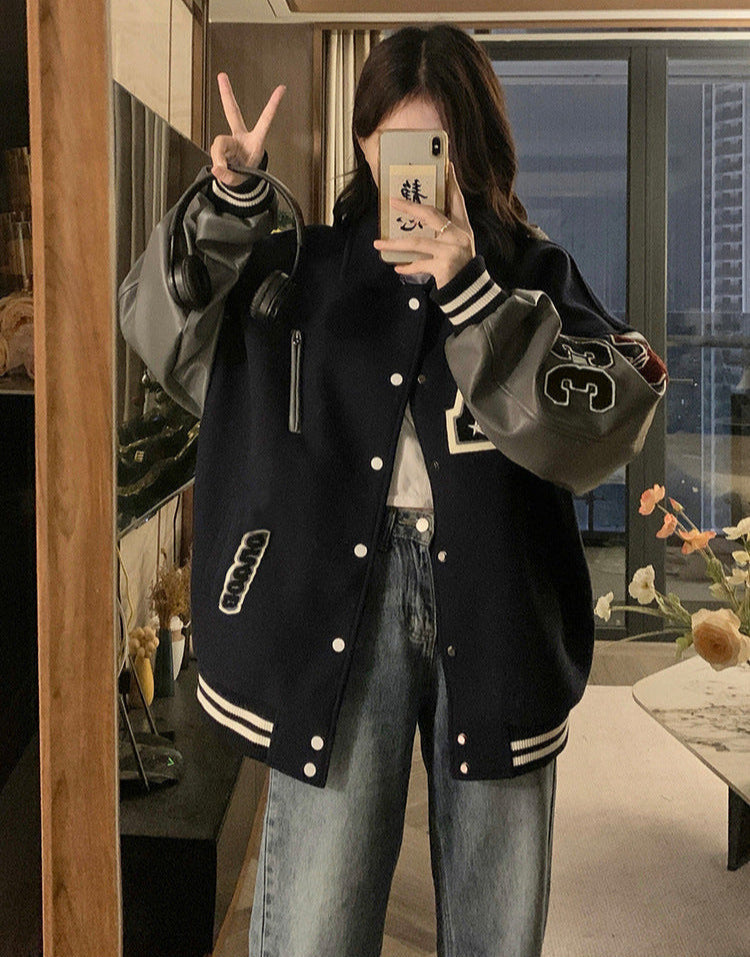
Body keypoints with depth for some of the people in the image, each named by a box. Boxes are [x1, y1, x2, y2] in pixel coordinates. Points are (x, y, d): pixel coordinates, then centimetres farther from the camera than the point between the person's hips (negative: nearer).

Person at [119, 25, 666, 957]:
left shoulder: (536, 274, 9)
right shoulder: (308, 270, 11)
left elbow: (604, 428, -7)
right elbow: (165, 335, 4)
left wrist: (471, 292, -16)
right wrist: (228, 205, -9)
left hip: (495, 600, 1)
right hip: (337, 595, 0)